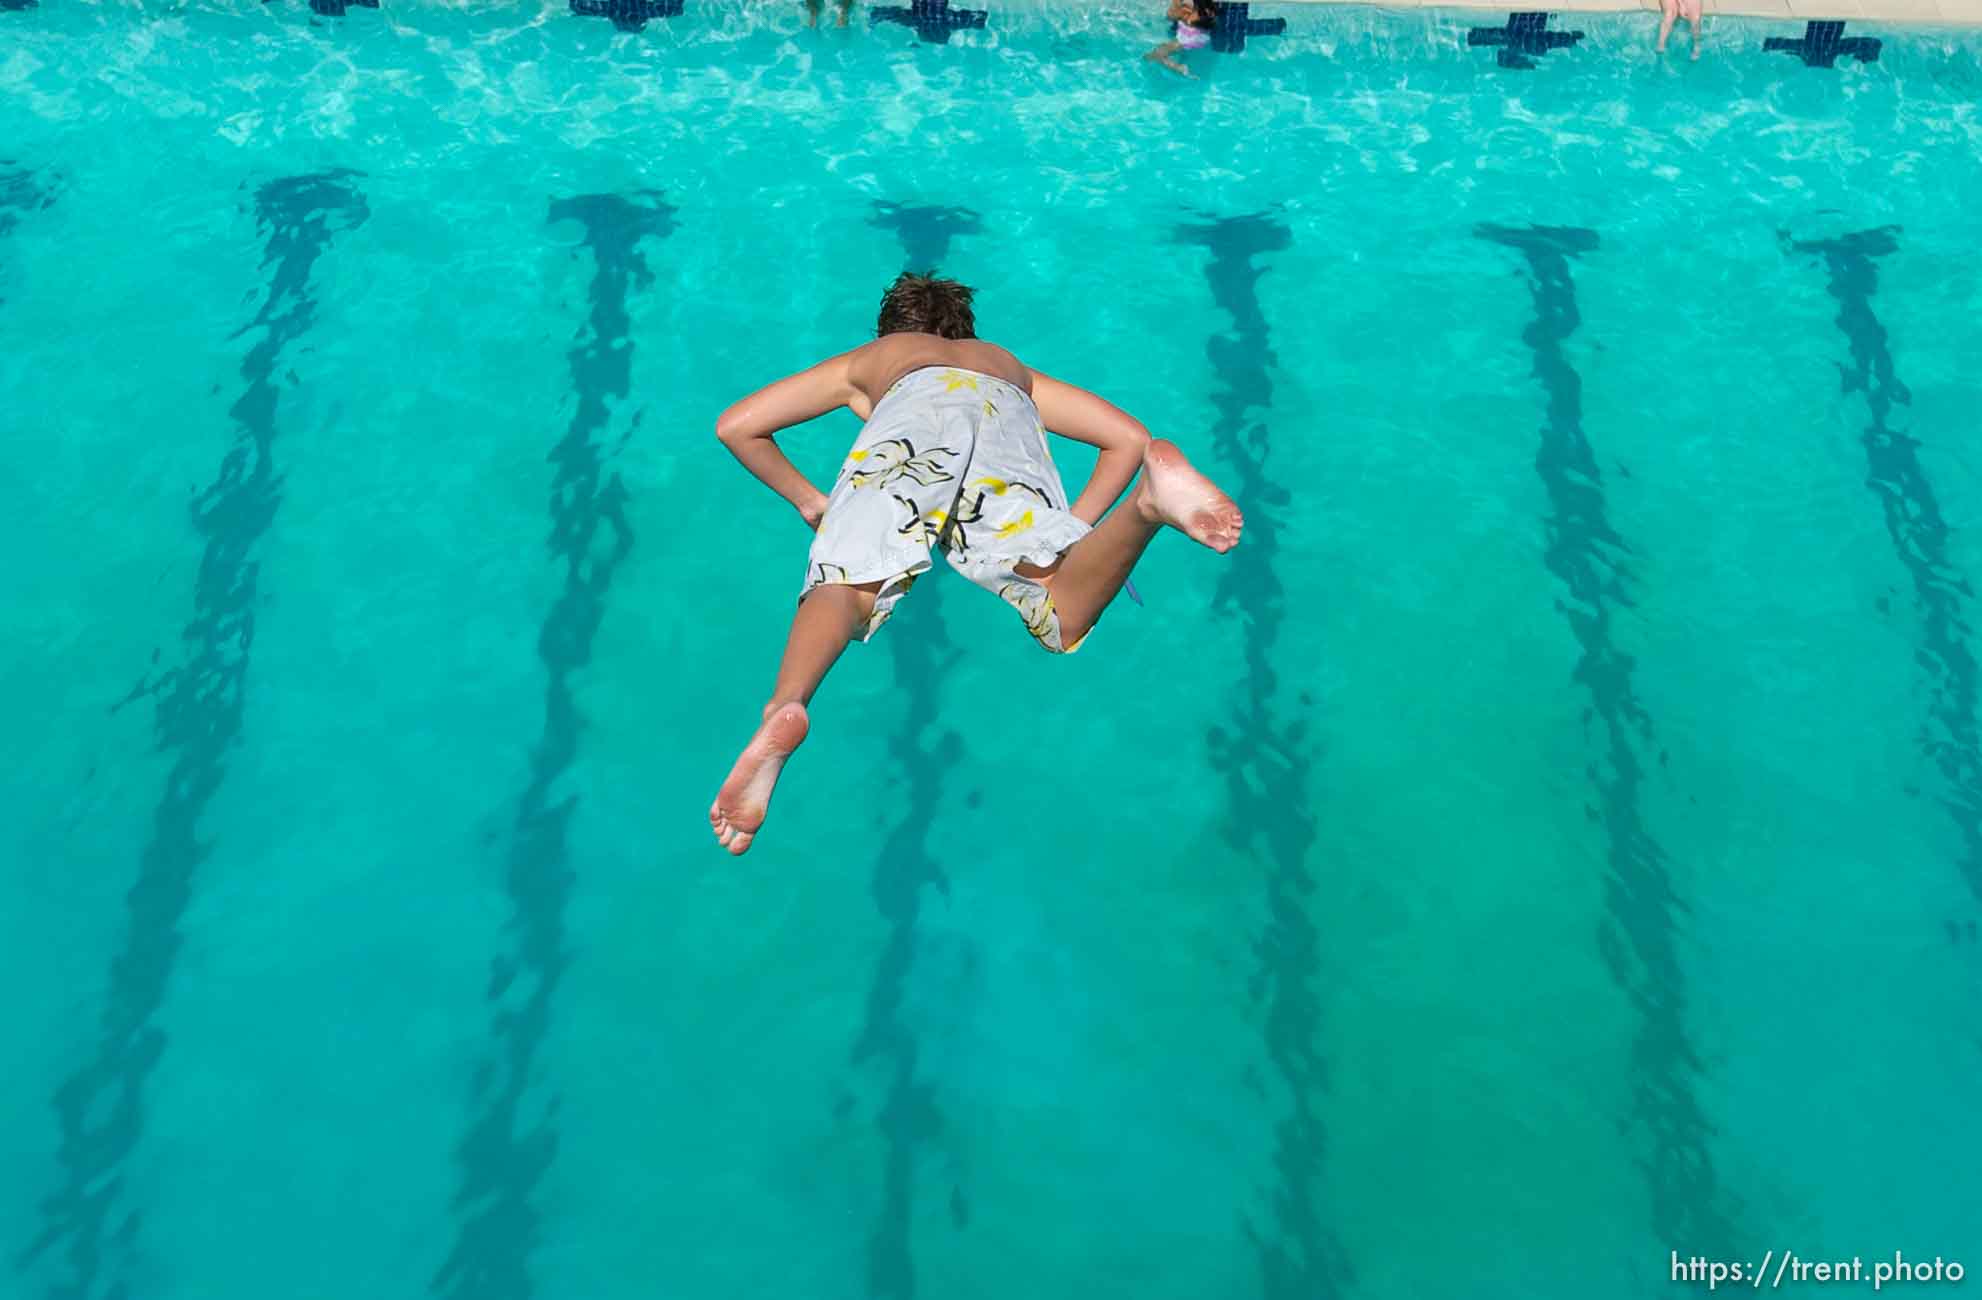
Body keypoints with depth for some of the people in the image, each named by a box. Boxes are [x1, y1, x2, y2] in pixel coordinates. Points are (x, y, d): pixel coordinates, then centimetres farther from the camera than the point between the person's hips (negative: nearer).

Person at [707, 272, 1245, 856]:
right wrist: (1077, 521, 33)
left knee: (845, 586, -14)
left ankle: (783, 708, -43)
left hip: (912, 410, -1)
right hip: (1004, 414, 1)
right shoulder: (1011, 366, 48)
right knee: (1065, 613, -15)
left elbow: (736, 425, 38)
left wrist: (807, 499, 44)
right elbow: (1128, 436, 38)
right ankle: (1153, 494, -40)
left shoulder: (868, 359, 43)